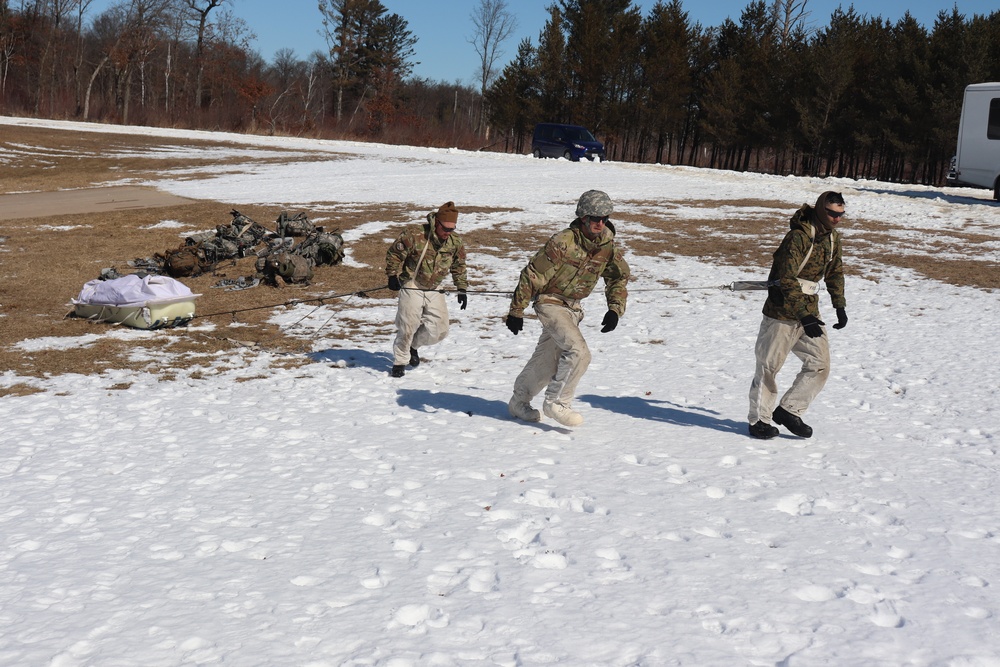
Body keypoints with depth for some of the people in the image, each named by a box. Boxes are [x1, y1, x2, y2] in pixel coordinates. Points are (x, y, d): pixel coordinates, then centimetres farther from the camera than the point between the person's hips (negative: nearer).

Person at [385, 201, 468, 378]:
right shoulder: (414, 235, -19)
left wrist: (462, 289, 11)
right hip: (412, 286, -4)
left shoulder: (455, 241, -3)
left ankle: (414, 345, 28)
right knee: (407, 327, -7)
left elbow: (459, 266, 12)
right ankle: (400, 361, 14)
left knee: (439, 330, 0)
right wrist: (393, 276, -9)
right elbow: (394, 254, -7)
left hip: (434, 290, 4)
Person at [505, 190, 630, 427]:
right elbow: (533, 275, -18)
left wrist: (615, 309, -4)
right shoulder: (563, 242, -24)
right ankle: (556, 402, -6)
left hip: (573, 307, 7)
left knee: (548, 360, 14)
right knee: (579, 352, -21)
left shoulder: (607, 245, -5)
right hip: (550, 302, -7)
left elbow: (619, 277, 11)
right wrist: (517, 310, -14)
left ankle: (519, 402, 33)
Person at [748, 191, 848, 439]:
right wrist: (804, 315, -27)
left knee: (820, 364, 0)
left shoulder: (832, 237, 7)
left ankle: (788, 411, 12)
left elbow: (835, 272, 21)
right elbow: (787, 279, -24)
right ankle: (759, 420, 16)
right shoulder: (799, 236, -19)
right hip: (782, 311, -7)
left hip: (809, 311, 8)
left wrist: (840, 306, 15)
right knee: (769, 367, 3)